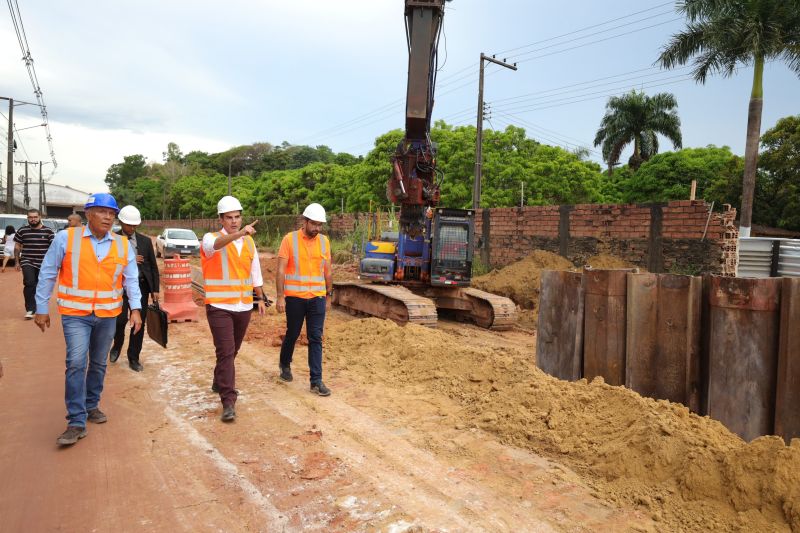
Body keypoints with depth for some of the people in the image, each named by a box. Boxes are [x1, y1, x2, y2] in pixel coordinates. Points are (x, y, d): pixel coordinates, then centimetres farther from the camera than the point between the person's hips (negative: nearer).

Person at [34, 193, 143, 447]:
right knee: (76, 363, -12)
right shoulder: (66, 238, -5)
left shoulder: (123, 244, 2)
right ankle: (76, 422, -4)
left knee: (99, 364, 14)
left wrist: (135, 309, -6)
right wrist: (41, 308, 1)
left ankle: (91, 405, 33)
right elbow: (47, 274, 0)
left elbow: (131, 279, 3)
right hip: (75, 314, -3)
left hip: (108, 314, 3)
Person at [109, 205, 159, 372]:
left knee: (139, 322, 3)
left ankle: (133, 358, 17)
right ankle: (117, 346, 25)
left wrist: (155, 289, 5)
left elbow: (153, 266, 9)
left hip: (141, 285, 3)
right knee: (120, 319, -8)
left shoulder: (145, 241, 8)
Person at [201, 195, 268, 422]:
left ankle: (220, 383, 43)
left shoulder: (249, 241, 8)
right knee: (225, 352, -10)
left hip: (243, 306, 5)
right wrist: (240, 233, -51)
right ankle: (228, 402, -6)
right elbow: (217, 244, -34)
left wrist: (261, 298, 17)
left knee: (232, 351, 19)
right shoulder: (211, 238, -8)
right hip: (220, 306, -5)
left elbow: (255, 271, 16)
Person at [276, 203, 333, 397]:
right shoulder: (290, 239, -6)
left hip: (317, 297, 2)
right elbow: (281, 270, -7)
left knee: (316, 339, 1)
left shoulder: (324, 241, 5)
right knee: (292, 334, 14)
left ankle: (316, 381, 5)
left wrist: (328, 295, 14)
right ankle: (285, 365, 41)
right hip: (294, 297, -2)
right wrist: (280, 297, -11)